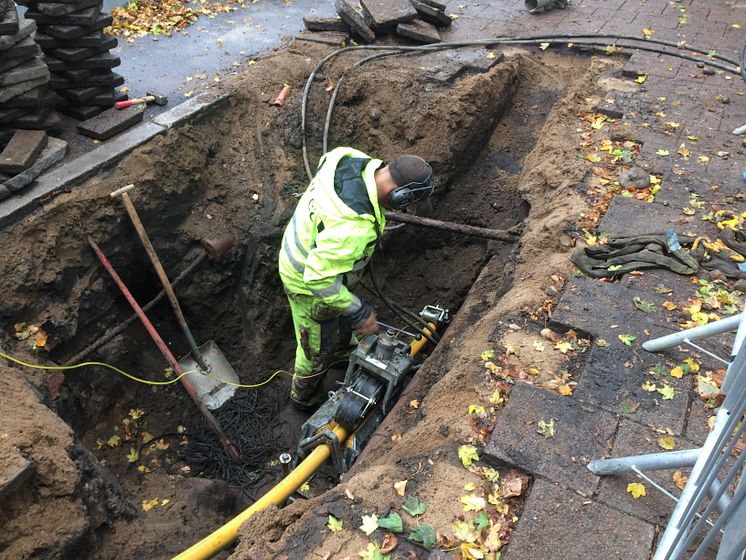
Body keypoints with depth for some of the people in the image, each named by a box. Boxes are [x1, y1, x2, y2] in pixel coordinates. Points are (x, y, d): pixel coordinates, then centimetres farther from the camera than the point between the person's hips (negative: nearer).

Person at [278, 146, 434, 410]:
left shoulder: (352, 159, -19)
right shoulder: (352, 226, -44)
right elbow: (320, 278, -38)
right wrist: (359, 312, -25)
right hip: (311, 283, -8)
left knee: (341, 318, 36)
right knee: (319, 348, 20)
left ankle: (343, 346, 68)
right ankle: (305, 397, 49)